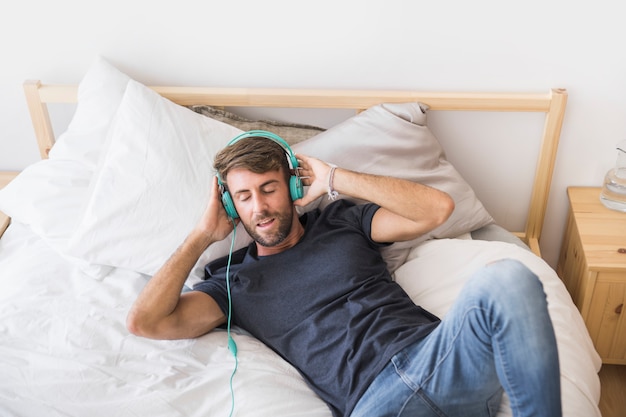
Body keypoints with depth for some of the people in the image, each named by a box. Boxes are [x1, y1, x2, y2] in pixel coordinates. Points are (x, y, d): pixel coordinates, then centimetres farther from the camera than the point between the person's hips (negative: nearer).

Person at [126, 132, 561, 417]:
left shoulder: (341, 221, 20)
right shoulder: (236, 280, 19)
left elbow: (437, 208, 8)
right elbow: (145, 321, 5)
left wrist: (335, 178, 9)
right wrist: (204, 234, 13)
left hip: (434, 354, 2)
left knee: (505, 278, -31)